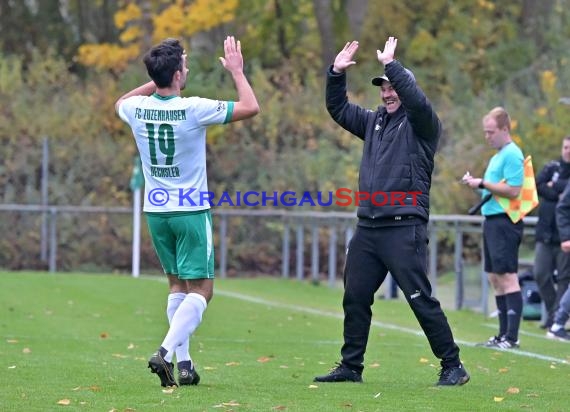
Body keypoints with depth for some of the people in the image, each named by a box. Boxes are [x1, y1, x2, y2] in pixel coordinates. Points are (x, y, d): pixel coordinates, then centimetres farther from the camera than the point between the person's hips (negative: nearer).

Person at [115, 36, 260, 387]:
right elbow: (251, 108, -12)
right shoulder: (193, 109, -19)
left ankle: (184, 364, 11)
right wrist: (237, 71, -1)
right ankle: (167, 352, -20)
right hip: (191, 210, -6)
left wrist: (155, 82, 20)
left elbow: (120, 103, 25)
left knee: (178, 285, 16)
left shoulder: (137, 108, -3)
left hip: (156, 210, 6)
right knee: (201, 289, -2)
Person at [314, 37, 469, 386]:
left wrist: (391, 65, -21)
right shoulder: (374, 121, 17)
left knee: (421, 300, -8)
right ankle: (350, 367, 17)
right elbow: (338, 109, 22)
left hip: (404, 229, -7)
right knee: (355, 299, 9)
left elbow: (417, 101, -24)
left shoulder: (421, 123, -3)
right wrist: (337, 73, 8)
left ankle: (453, 366, -2)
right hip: (368, 229, 7)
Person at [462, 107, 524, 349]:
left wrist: (482, 183, -15)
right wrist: (475, 183, 9)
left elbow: (513, 190, -20)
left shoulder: (512, 155, -12)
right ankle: (503, 334, 15)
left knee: (507, 277, -11)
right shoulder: (497, 156, 19)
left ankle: (512, 337, -13)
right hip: (492, 220, 11)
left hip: (504, 222, -11)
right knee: (496, 279, 11)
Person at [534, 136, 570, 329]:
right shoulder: (552, 167, 11)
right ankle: (552, 311, 15)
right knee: (541, 274, 0)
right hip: (545, 231, 3)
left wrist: (554, 186, -8)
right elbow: (538, 185, -4)